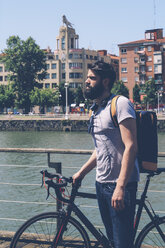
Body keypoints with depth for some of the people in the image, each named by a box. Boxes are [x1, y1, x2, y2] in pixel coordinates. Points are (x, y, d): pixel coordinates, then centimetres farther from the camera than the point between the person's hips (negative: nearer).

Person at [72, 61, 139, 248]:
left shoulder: (120, 103, -12)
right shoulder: (96, 110, 15)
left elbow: (131, 146, -20)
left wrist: (121, 186, -25)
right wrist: (81, 173, 19)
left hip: (120, 184, -8)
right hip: (101, 183, 8)